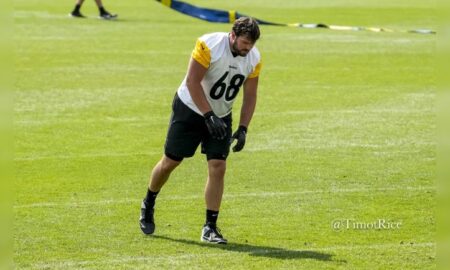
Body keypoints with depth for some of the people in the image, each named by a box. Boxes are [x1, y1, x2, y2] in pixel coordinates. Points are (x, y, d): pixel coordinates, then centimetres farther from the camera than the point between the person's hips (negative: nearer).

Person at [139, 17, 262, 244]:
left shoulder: (253, 59, -8)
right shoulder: (209, 45, -25)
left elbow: (250, 95, 2)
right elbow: (192, 82, -25)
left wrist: (243, 129, -7)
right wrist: (209, 116, -29)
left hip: (221, 117, 4)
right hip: (190, 109, -4)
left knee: (218, 168, -8)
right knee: (170, 161, 6)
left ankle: (210, 228, -1)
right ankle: (148, 205, 32)